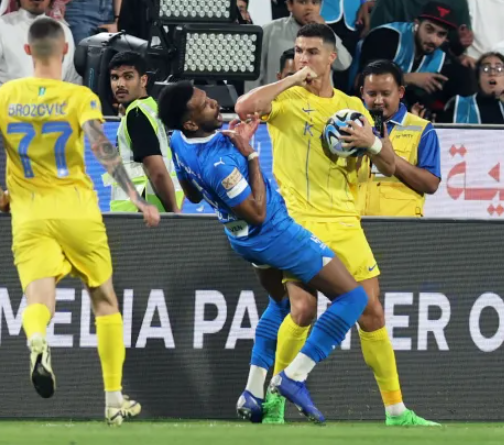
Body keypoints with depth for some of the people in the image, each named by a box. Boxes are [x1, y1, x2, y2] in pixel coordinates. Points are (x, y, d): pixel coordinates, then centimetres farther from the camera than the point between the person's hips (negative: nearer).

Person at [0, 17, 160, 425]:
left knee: (38, 298, -10)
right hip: (78, 210, -1)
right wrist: (136, 198, -20)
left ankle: (37, 340, -49)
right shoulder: (80, 98, -6)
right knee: (105, 300, 16)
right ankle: (114, 400, 19)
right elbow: (103, 150, -19)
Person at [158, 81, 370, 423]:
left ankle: (253, 393, 24)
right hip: (275, 235, -9)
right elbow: (257, 213, -24)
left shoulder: (180, 142, -8)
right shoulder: (220, 164, -35)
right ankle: (295, 378, -6)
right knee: (352, 297, -3)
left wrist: (231, 138, 6)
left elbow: (192, 194, 11)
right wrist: (251, 156, -24)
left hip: (244, 240, 9)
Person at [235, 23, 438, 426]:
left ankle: (396, 411, 9)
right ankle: (276, 396, 2)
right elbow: (244, 107, -21)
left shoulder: (352, 107, 12)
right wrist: (294, 79, -13)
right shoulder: (286, 98, 2)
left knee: (371, 312, 2)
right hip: (298, 221, -4)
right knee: (303, 309, -18)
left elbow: (390, 167, 13)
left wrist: (371, 142, -8)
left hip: (345, 222, 4)